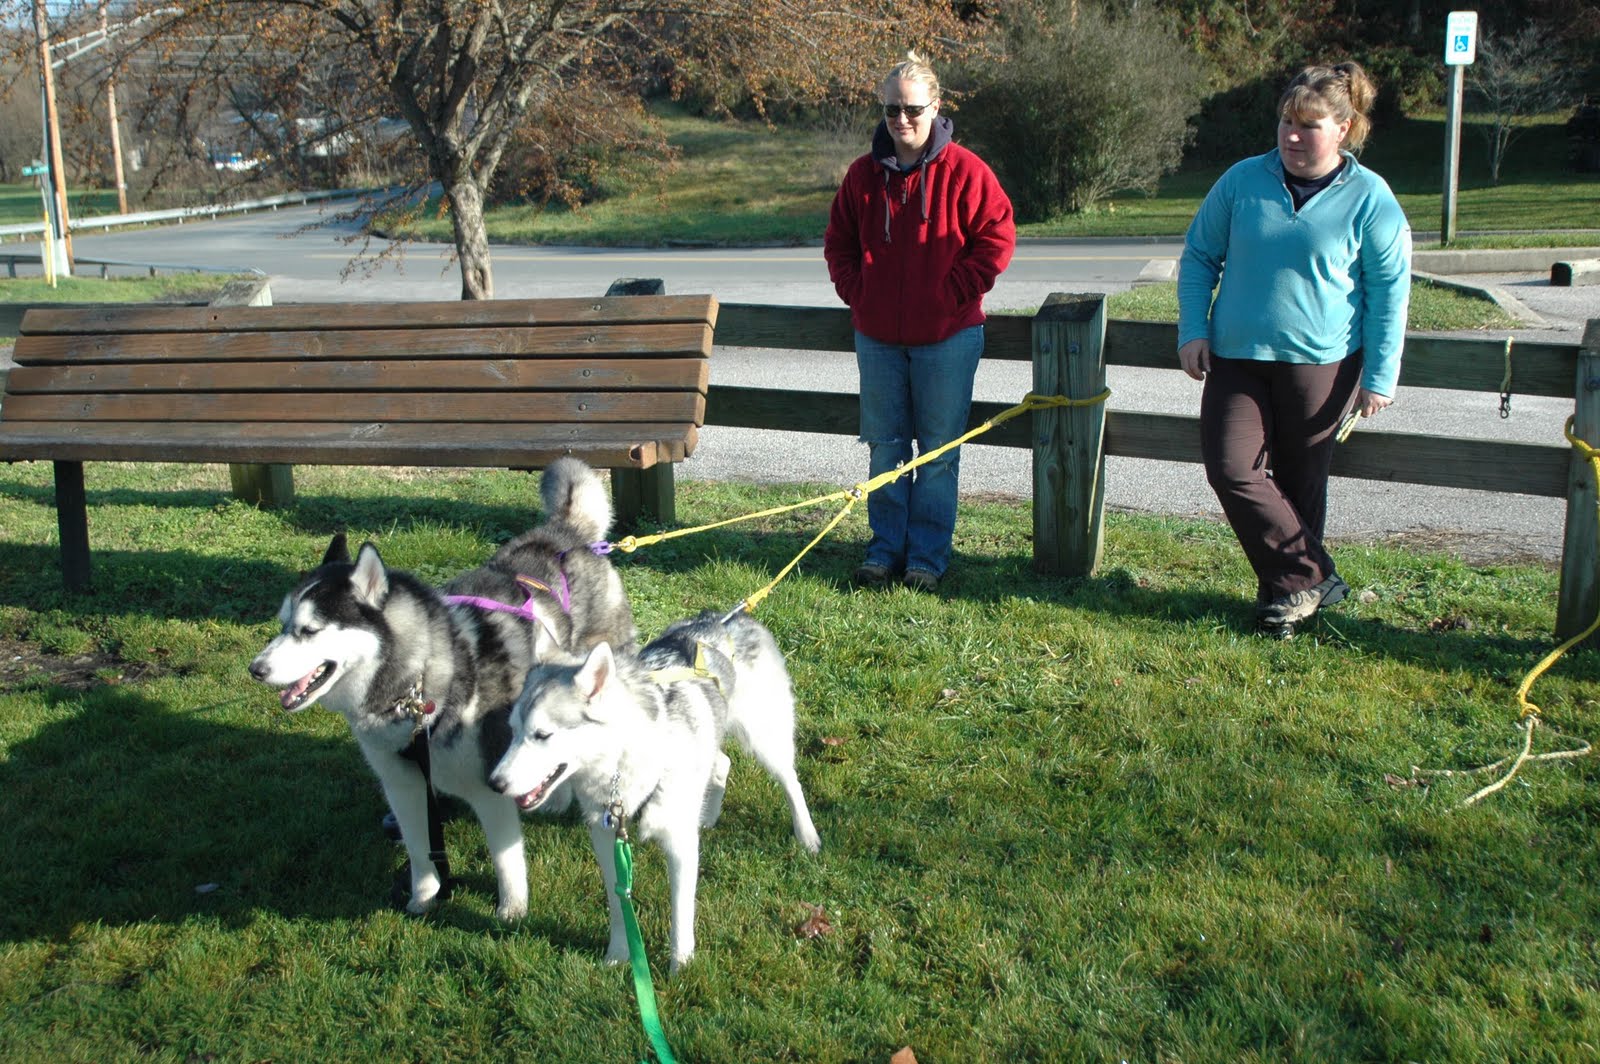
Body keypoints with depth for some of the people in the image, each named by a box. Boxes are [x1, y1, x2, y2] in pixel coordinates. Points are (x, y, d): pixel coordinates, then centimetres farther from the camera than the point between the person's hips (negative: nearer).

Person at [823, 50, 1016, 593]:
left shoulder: (963, 170, -7)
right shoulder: (863, 174, 5)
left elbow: (998, 237, -5)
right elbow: (838, 243, 15)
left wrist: (955, 292, -10)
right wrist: (856, 292, 1)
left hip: (947, 335, -3)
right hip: (877, 335, 4)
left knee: (938, 452, 3)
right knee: (885, 448, 10)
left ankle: (927, 557, 12)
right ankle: (885, 549, 20)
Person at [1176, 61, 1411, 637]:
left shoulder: (1370, 200, -5)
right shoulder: (1242, 180, 1)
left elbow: (1389, 294, -1)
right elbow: (1198, 256, 11)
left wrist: (1379, 377, -3)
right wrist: (1193, 330, 1)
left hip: (1321, 364, -2)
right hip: (1236, 358, 3)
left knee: (1300, 483, 6)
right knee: (1231, 470, -9)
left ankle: (1291, 584, 22)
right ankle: (1313, 580, 0)